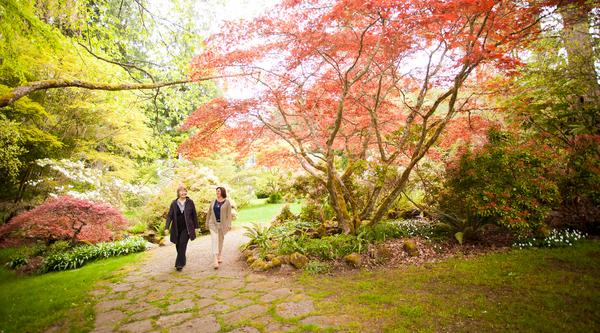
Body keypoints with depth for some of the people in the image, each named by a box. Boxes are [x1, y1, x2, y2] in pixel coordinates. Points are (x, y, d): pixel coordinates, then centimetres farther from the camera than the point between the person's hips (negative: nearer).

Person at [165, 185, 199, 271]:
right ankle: (182, 261, 31)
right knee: (178, 246, 10)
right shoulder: (174, 203, 3)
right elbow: (170, 215, 1)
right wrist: (167, 227, -11)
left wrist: (195, 227, 6)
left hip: (186, 228, -2)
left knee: (182, 244, -13)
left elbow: (194, 215, 5)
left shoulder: (190, 202, 0)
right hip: (176, 228, 2)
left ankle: (179, 264, -8)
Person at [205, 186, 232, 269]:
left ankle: (219, 257, 31)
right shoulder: (213, 202, 6)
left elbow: (229, 214, -6)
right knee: (215, 241, -11)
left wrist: (229, 225, -12)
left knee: (220, 241, 12)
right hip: (213, 224, 1)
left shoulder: (227, 202, -3)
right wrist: (207, 223, 11)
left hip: (222, 224, -1)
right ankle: (216, 261, -18)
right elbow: (209, 213, 12)